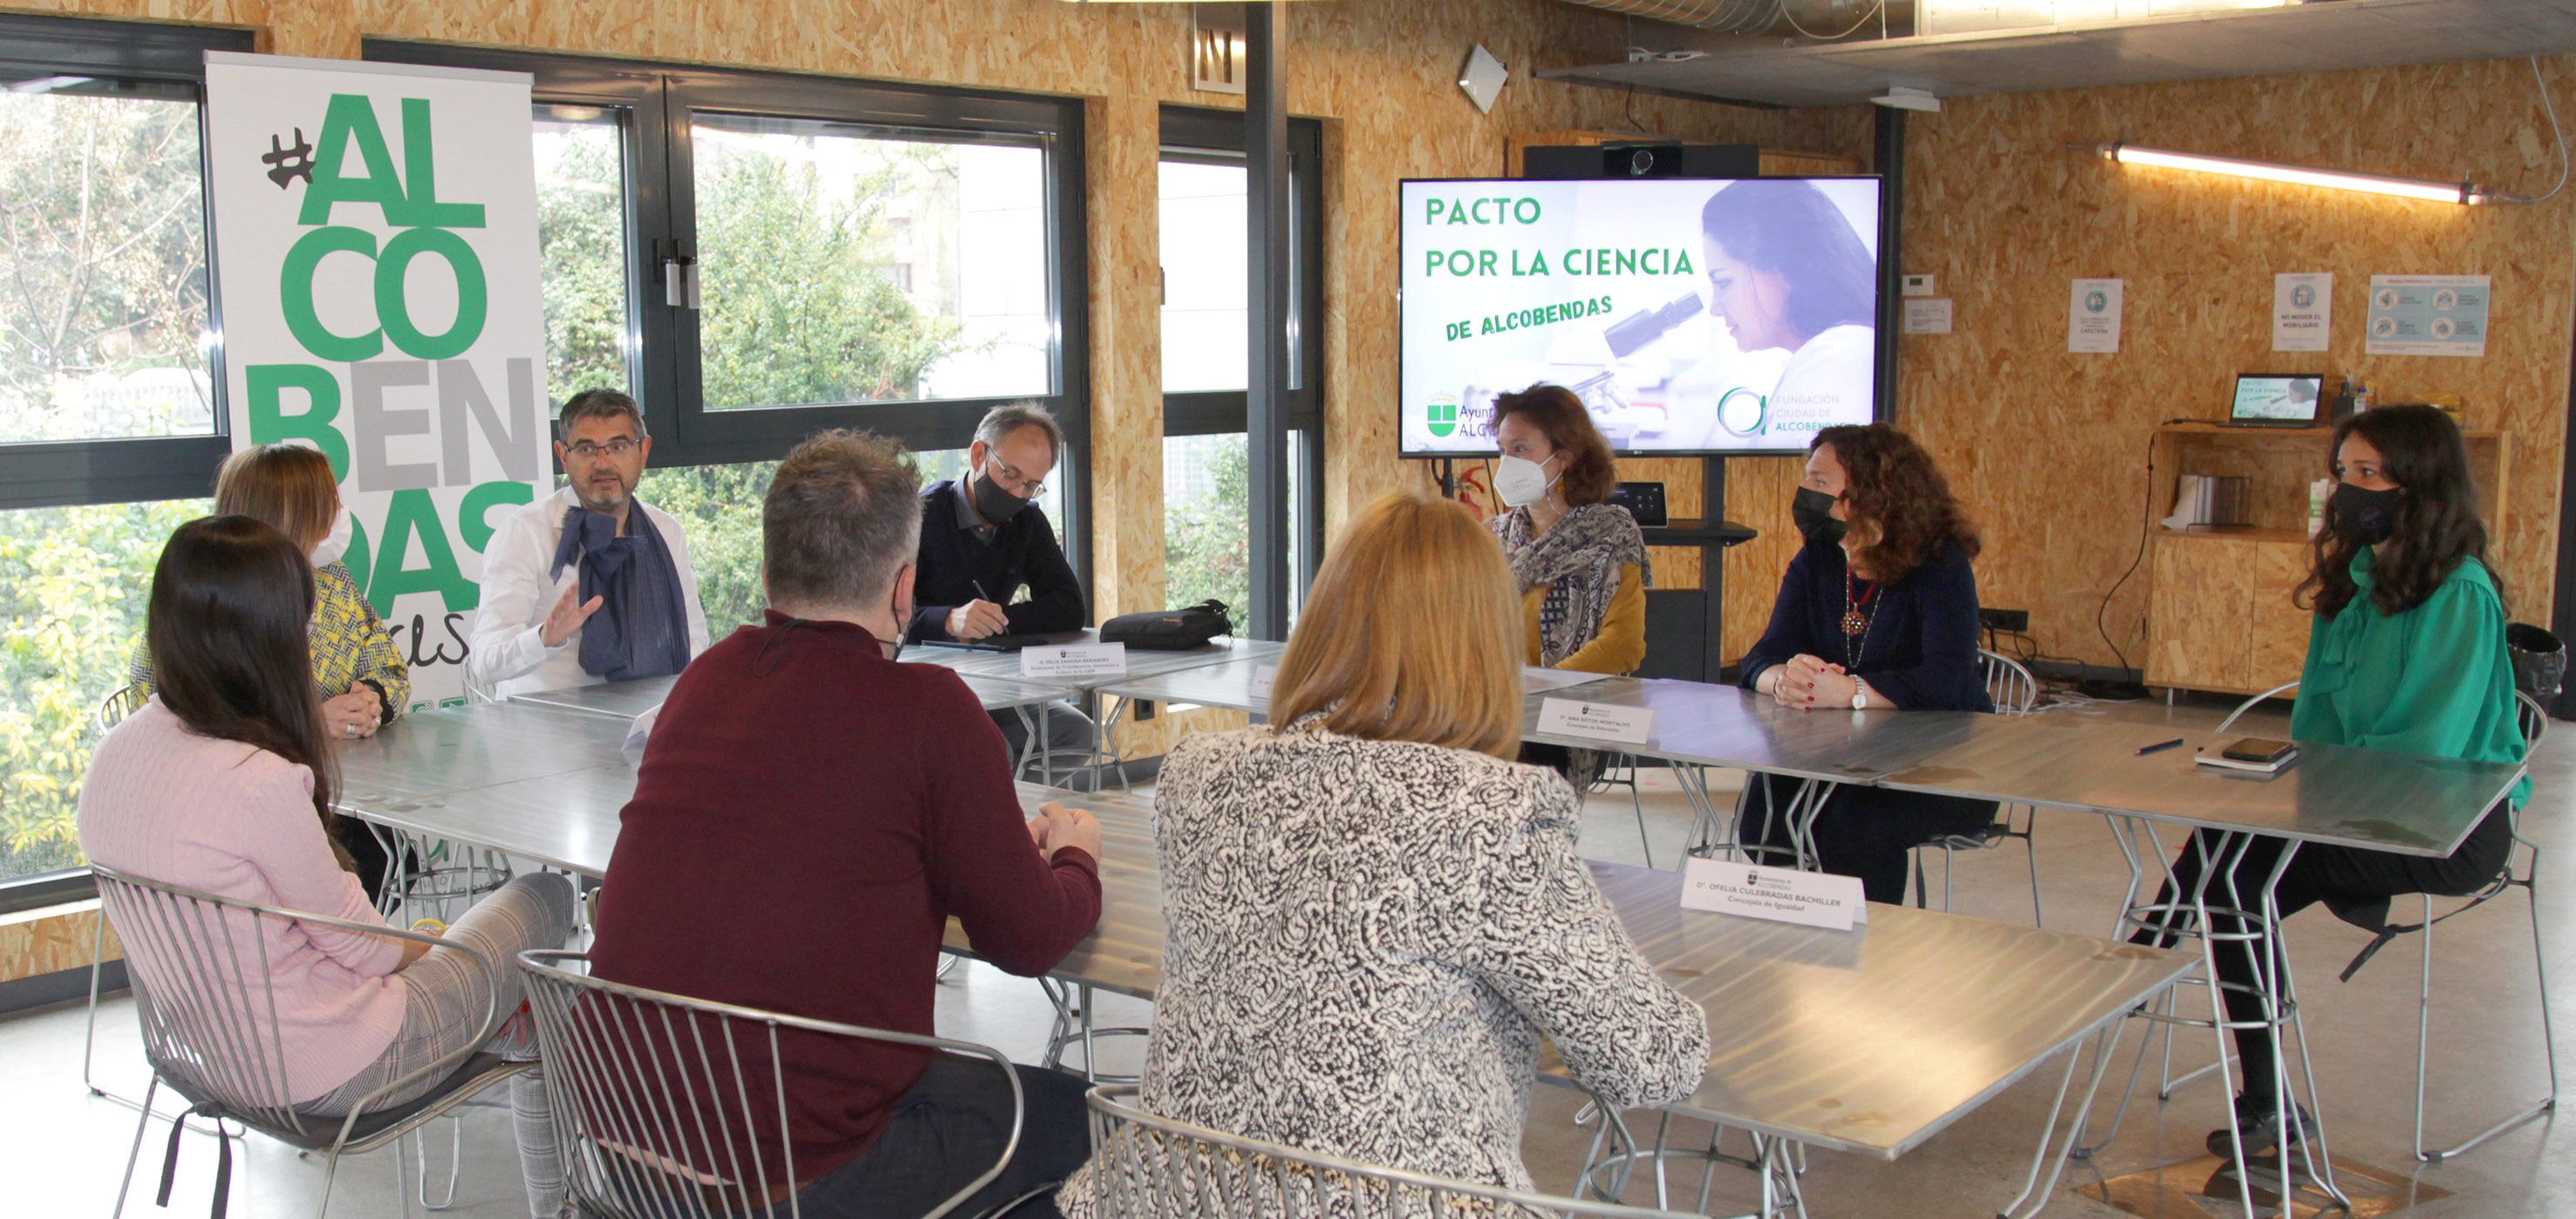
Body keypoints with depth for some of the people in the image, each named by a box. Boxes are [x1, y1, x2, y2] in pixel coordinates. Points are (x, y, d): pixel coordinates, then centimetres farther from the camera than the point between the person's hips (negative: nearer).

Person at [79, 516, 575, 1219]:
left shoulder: (118, 752, -4)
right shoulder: (261, 781, -30)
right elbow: (360, 944, -16)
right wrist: (428, 941, 1)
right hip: (326, 1072, -8)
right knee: (545, 898, 11)